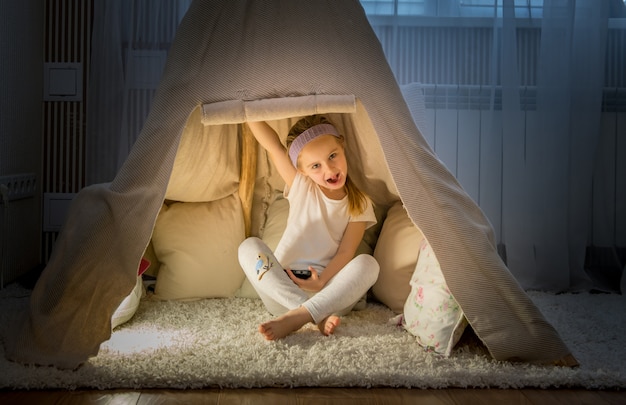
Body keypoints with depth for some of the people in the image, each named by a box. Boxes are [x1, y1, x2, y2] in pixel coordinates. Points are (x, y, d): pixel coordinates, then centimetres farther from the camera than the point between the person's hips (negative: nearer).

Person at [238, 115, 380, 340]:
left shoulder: (360, 204, 3)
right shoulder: (300, 186, 3)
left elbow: (346, 252, -6)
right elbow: (273, 145, -10)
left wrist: (322, 282, -23)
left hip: (329, 294, -1)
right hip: (283, 287, 1)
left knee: (367, 263, -27)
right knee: (249, 247, -24)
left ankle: (296, 317, -37)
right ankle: (319, 317, -34)